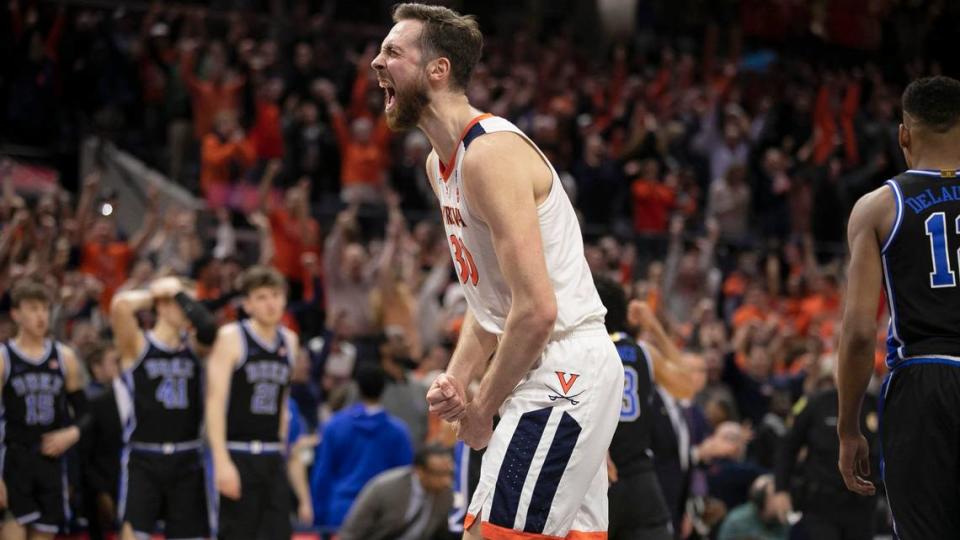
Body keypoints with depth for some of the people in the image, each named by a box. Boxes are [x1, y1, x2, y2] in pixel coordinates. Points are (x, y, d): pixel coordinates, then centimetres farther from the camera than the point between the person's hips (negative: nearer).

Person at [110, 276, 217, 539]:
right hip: (144, 458, -4)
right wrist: (153, 295, -3)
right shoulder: (138, 346, -3)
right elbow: (120, 306, -21)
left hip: (187, 458, 4)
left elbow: (211, 328, -14)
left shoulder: (194, 347, 9)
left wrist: (181, 294, -5)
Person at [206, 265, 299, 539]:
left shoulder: (289, 341, 10)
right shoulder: (231, 337, -8)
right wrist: (222, 461, -20)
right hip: (237, 454, -5)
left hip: (273, 457, 5)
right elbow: (215, 400, -13)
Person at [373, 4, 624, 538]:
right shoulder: (441, 162, 14)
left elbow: (537, 309, -24)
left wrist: (483, 408, -13)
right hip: (556, 377, 10)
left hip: (563, 374, -10)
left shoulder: (490, 154, -19)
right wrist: (458, 379, 4)